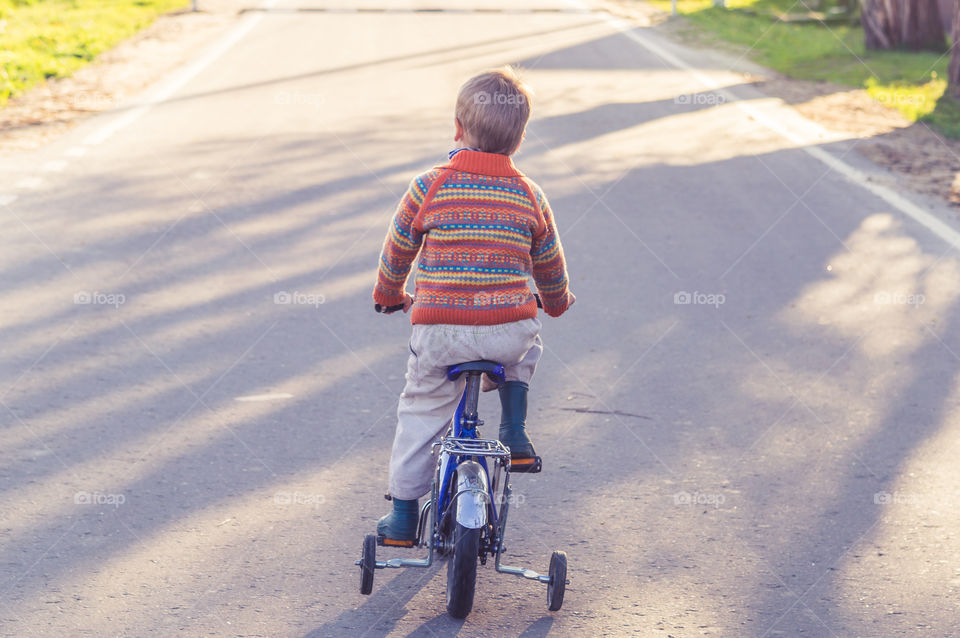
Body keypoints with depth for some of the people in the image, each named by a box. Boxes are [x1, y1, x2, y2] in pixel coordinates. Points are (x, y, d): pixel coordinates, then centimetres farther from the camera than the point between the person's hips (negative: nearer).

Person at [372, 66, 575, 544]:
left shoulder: (429, 187, -2)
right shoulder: (529, 195, 4)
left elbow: (396, 253, 11)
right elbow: (550, 266, 18)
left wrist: (389, 296, 32)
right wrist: (557, 303, 40)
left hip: (440, 333, -1)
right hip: (509, 332, 1)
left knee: (421, 414, 16)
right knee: (526, 345, 36)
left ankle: (403, 514, 20)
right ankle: (514, 433, 23)